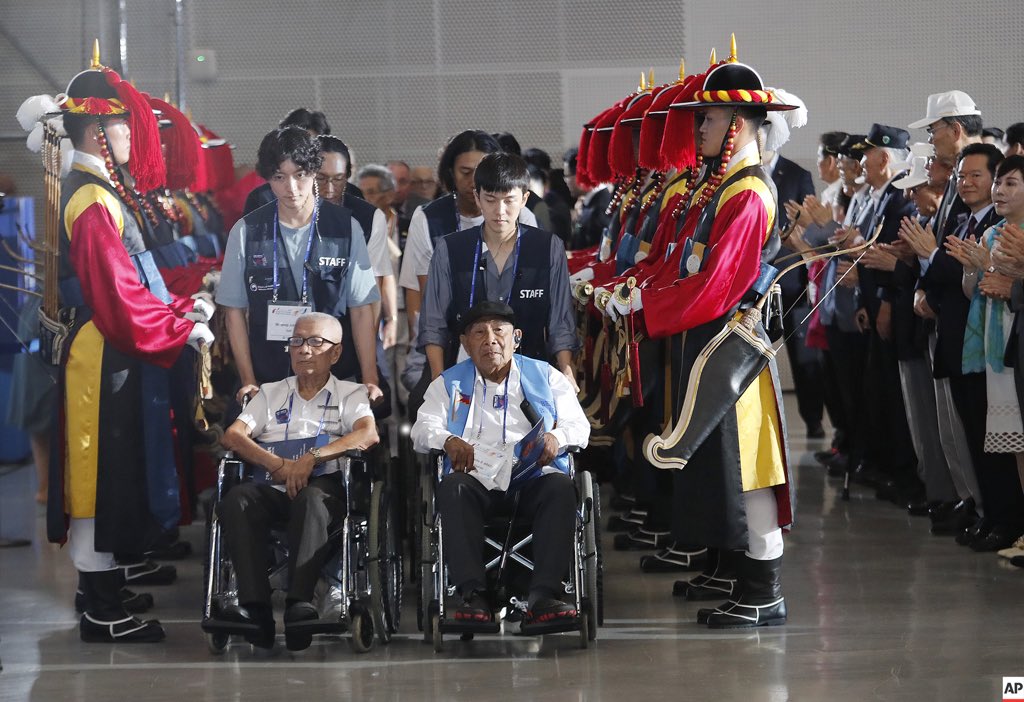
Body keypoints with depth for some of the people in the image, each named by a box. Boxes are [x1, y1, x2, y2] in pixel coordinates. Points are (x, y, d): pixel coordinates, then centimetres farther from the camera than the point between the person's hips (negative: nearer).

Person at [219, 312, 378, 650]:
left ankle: (299, 603, -51)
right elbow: (232, 436, 12)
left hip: (323, 487, -3)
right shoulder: (271, 393, 27)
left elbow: (369, 435, -2)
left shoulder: (349, 394, 19)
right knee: (237, 499, -31)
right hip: (273, 489, 3)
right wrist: (278, 464, -6)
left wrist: (311, 458, -14)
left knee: (311, 498, -39)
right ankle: (255, 606, -42)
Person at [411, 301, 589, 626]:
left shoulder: (545, 376, 22)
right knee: (452, 488, -35)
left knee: (561, 487, -34)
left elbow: (579, 425, 11)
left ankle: (543, 597, -42)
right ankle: (472, 595, -41)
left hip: (534, 477, 0)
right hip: (478, 477, 0)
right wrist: (447, 440, -15)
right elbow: (423, 428, 10)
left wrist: (556, 437, -14)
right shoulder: (449, 383, 23)